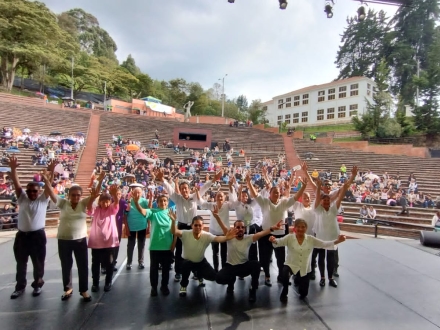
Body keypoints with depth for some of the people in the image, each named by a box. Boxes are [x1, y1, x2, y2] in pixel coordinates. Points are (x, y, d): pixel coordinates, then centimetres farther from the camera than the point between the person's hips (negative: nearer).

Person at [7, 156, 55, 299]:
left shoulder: (43, 199, -1)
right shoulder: (22, 198, 4)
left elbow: (48, 186, -15)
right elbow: (16, 183, -7)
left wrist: (51, 171, -29)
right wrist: (13, 168, -20)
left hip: (38, 235, -2)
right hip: (22, 235, 3)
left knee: (38, 262, 9)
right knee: (20, 263, 15)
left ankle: (38, 284, 26)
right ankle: (20, 286, 31)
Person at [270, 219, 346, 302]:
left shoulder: (311, 239, -3)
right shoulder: (289, 237, -10)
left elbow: (324, 244, -7)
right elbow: (280, 241, -25)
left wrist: (337, 241, -22)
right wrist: (274, 240, -49)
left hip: (305, 269, 3)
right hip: (291, 265, -3)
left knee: (303, 293, 12)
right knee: (285, 273, -38)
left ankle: (297, 280, 51)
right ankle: (284, 293, -5)